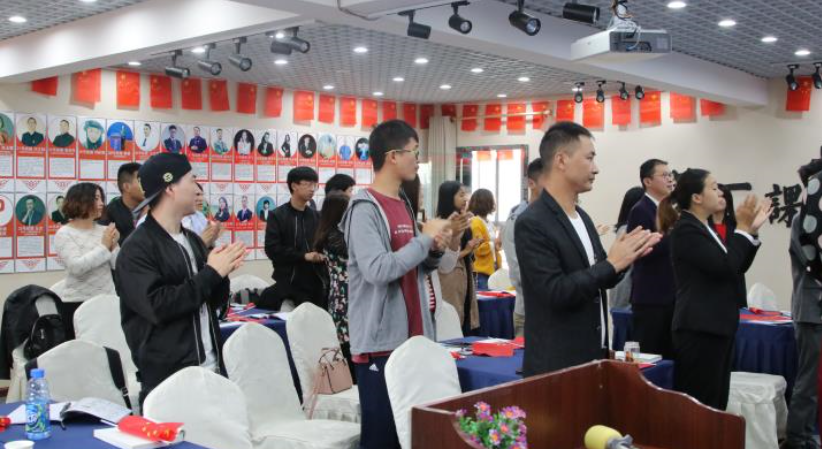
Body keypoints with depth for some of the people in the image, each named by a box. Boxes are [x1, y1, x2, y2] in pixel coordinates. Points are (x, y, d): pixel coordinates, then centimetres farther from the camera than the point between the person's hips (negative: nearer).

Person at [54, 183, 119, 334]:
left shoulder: (104, 230, 5)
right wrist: (104, 246, -16)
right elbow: (76, 267, -18)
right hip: (77, 303, -3)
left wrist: (114, 245, -12)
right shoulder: (64, 234, -4)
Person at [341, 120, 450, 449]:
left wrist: (434, 251, 0)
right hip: (381, 341, -8)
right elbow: (377, 270, -25)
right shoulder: (365, 208, -13)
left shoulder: (403, 204, 14)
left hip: (410, 337, 8)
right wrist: (425, 238, -16)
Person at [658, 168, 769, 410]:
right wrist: (742, 228, -11)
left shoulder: (705, 228, 15)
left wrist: (752, 230, 9)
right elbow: (725, 267, -21)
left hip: (717, 327, 10)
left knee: (716, 402, 13)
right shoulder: (685, 230, -13)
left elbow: (737, 267, 19)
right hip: (700, 330, -10)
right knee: (700, 405, -6)